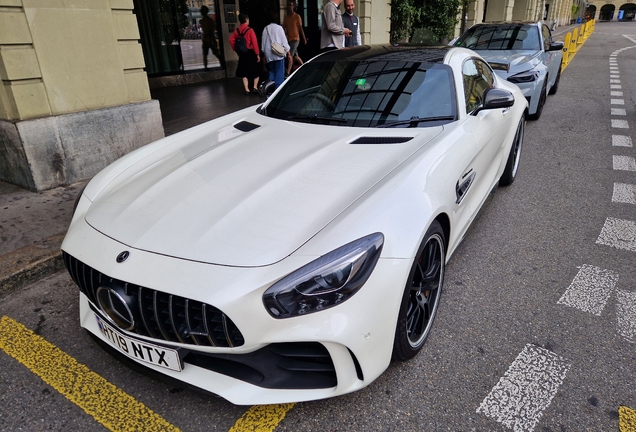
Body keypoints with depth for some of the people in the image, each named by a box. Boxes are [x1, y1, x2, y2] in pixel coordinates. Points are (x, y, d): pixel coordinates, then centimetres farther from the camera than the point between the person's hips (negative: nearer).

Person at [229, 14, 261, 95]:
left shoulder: (236, 31, 2)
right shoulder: (250, 30, -13)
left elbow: (231, 40, 0)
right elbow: (255, 43, -16)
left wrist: (236, 50, 7)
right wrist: (258, 54, -11)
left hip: (242, 54, 4)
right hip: (251, 53, -4)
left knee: (244, 72, 11)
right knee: (256, 71, 11)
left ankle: (247, 90, 8)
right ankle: (255, 87, 4)